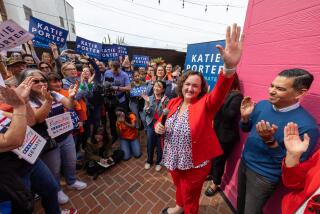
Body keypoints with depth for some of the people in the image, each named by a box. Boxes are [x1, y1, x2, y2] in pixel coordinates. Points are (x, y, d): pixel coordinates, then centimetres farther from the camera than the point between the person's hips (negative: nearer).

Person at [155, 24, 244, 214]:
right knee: (179, 187, 33)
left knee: (190, 198, 23)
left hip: (195, 164, -4)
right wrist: (158, 126, -17)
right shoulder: (174, 102, -6)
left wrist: (230, 67, -56)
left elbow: (220, 93, -39)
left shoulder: (205, 104, -18)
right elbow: (161, 121, 6)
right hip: (173, 159, 5)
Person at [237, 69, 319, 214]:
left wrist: (269, 141, -35)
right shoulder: (262, 105, -10)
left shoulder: (306, 126, -25)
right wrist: (245, 117, -17)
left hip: (264, 177, -4)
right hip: (244, 163, 5)